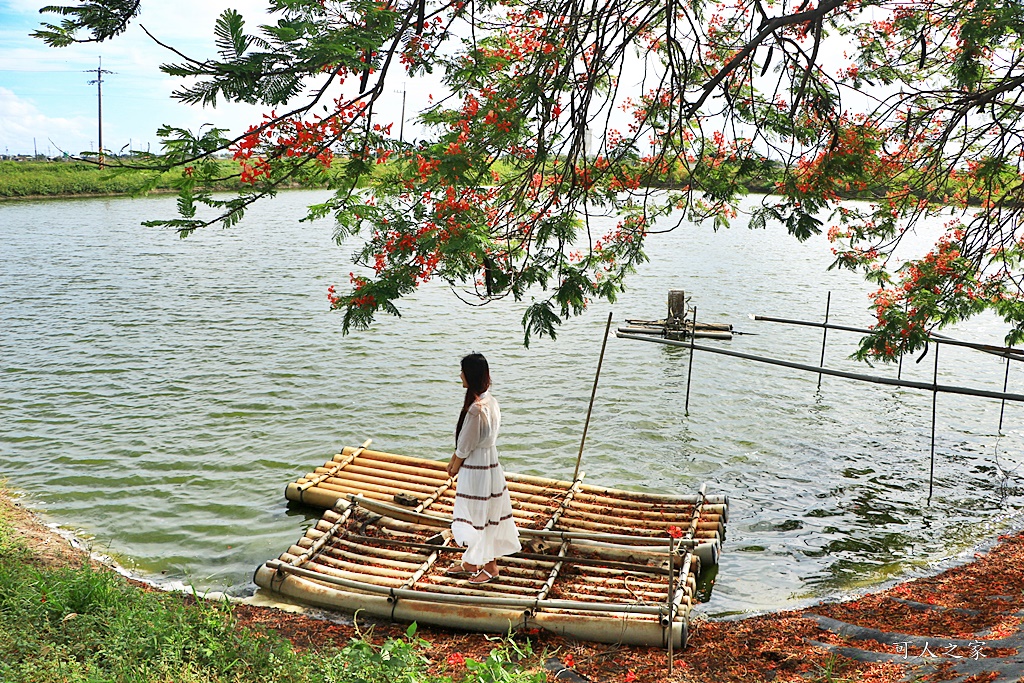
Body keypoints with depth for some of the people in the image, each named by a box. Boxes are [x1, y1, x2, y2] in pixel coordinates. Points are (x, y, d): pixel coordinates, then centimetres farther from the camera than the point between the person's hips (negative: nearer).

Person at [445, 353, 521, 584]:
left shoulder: (476, 408, -27)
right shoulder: (489, 401, 3)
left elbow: (466, 444, -17)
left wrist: (456, 464, 0)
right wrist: (454, 459, 14)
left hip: (476, 468, -9)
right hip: (488, 462, 9)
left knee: (480, 515, 6)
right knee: (479, 515, 19)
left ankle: (490, 567, 20)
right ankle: (471, 563, 33)